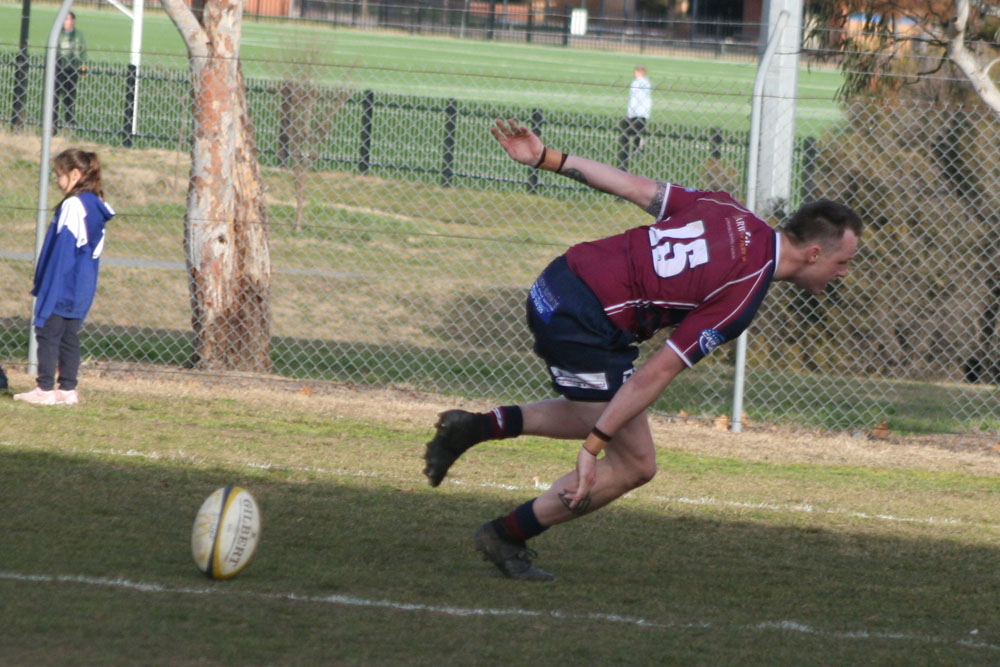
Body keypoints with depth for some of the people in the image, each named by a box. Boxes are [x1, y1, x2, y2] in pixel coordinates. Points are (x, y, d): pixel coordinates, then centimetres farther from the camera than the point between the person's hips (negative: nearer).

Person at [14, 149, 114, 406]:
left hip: (65, 285, -9)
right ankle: (68, 389, 12)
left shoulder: (73, 205, -17)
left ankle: (45, 389, -6)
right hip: (84, 287, 9)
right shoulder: (95, 206, 12)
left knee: (48, 332, -4)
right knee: (69, 335, 12)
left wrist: (49, 286, -16)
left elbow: (63, 249, -18)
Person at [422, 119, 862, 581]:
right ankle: (506, 537, 12)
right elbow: (656, 374, -21)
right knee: (633, 464, 2)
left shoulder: (731, 213, 3)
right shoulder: (742, 296, -18)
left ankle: (481, 426, 21)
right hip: (581, 325, -9)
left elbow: (636, 188, 7)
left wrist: (547, 158, 11)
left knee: (608, 417, 28)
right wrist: (592, 447, -20)